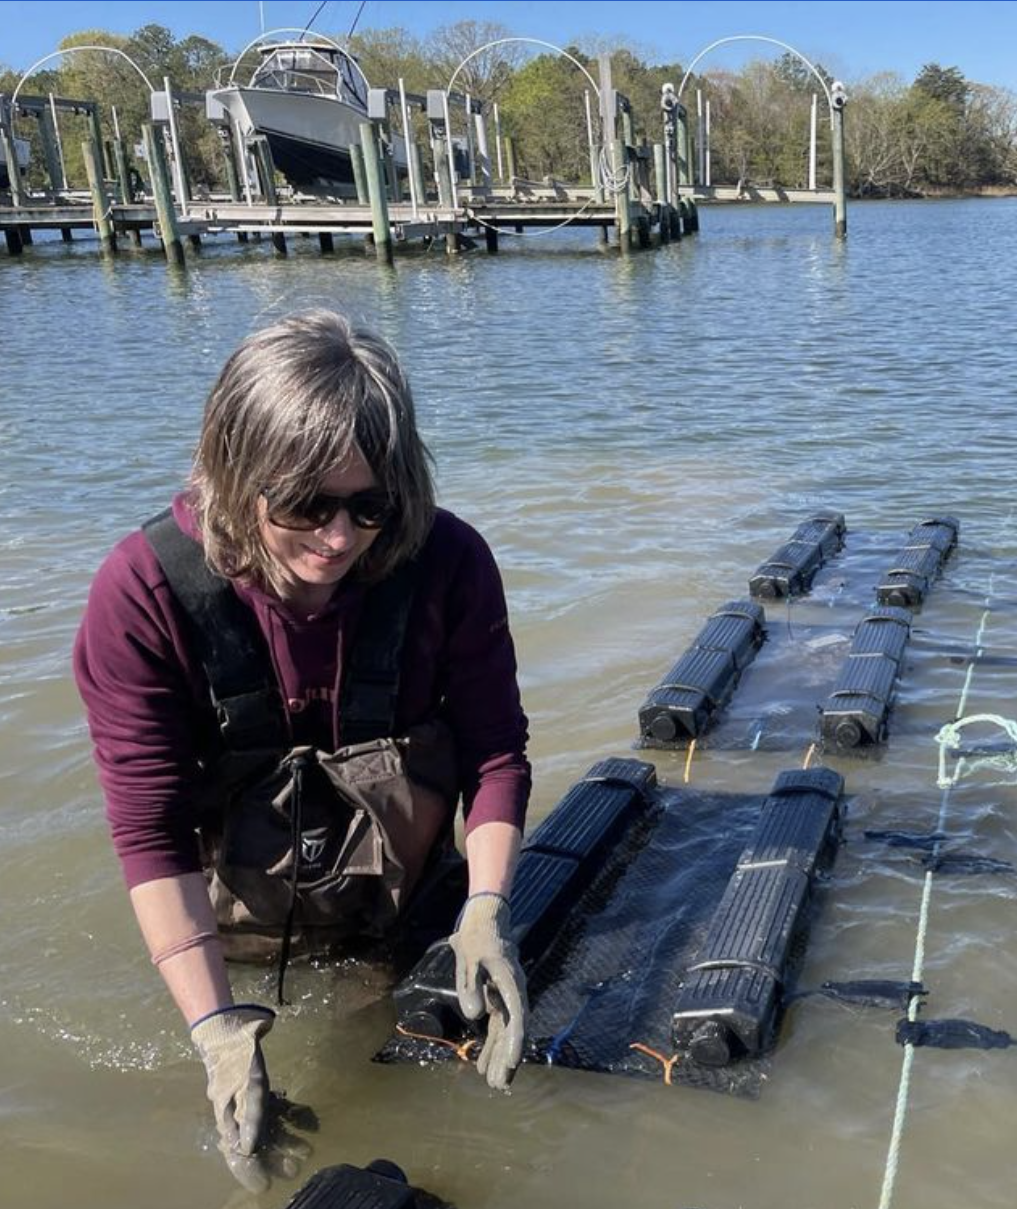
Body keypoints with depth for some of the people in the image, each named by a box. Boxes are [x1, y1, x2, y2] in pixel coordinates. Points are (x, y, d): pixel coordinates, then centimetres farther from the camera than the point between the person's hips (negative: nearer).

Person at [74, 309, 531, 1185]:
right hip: (232, 932, 0)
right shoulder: (145, 592, -28)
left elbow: (496, 750, -15)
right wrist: (213, 1026, -31)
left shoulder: (448, 563, -23)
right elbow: (150, 825, -27)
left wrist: (487, 908, -29)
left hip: (397, 917, 1)